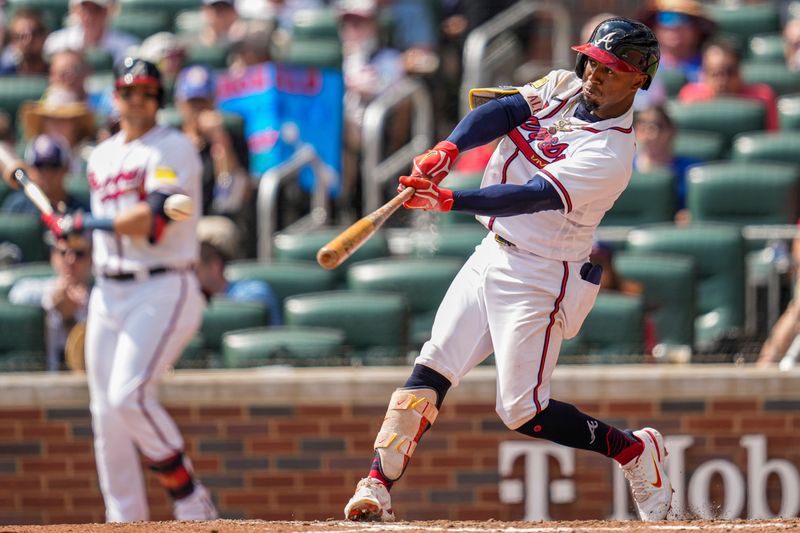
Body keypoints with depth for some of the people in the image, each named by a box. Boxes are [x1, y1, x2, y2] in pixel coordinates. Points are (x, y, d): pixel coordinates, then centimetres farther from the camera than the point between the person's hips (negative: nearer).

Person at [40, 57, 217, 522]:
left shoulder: (173, 148, -7)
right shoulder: (102, 156, 18)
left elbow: (154, 218, -19)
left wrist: (81, 224, -14)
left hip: (164, 291, -7)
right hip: (108, 292, 8)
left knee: (129, 395, -21)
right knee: (107, 412, 3)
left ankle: (191, 500, -8)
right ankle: (125, 522, 8)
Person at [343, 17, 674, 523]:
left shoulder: (611, 155, -22)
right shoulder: (562, 87, 3)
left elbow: (534, 196, -32)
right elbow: (502, 111, -10)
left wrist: (449, 201, -43)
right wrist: (448, 149, -29)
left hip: (540, 278, -7)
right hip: (493, 254, 7)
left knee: (523, 411, -6)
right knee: (432, 368, -2)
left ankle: (635, 450, 13)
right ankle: (378, 483, -2)